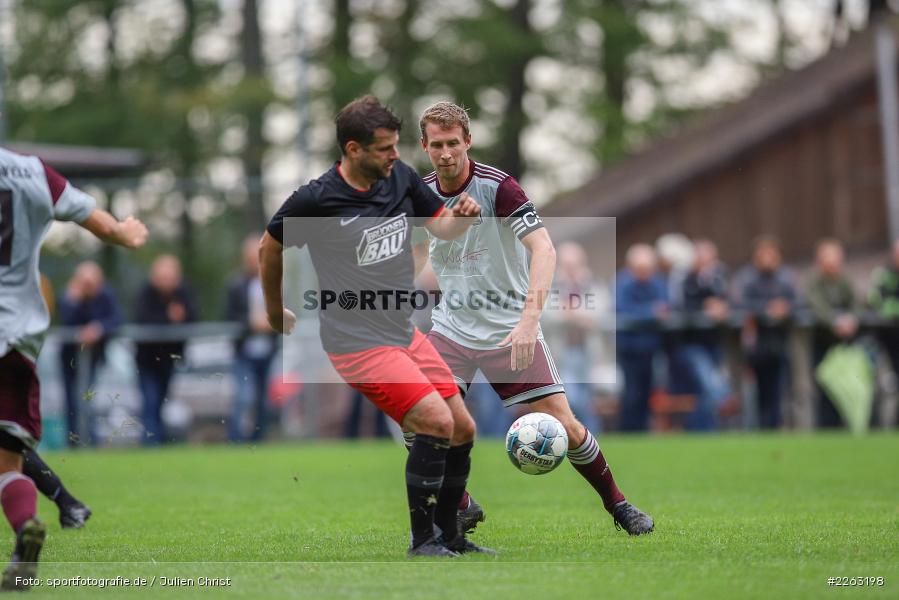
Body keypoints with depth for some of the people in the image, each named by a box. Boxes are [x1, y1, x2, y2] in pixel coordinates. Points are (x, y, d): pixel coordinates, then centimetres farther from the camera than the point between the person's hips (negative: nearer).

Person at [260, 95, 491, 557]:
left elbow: (442, 226, 13)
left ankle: (450, 538, 23)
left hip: (406, 332, 7)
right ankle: (422, 542, -7)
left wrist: (463, 215, -11)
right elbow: (270, 249, 2)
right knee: (436, 421, -19)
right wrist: (275, 312, 15)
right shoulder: (316, 199, -15)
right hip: (357, 342, -7)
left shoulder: (400, 176, 1)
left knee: (463, 430, 6)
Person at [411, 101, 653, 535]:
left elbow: (543, 248, -27)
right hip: (451, 330, 4)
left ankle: (616, 504, 18)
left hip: (510, 332, -4)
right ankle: (459, 507, 8)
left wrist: (529, 319, -38)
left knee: (563, 426, -7)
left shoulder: (497, 186, -17)